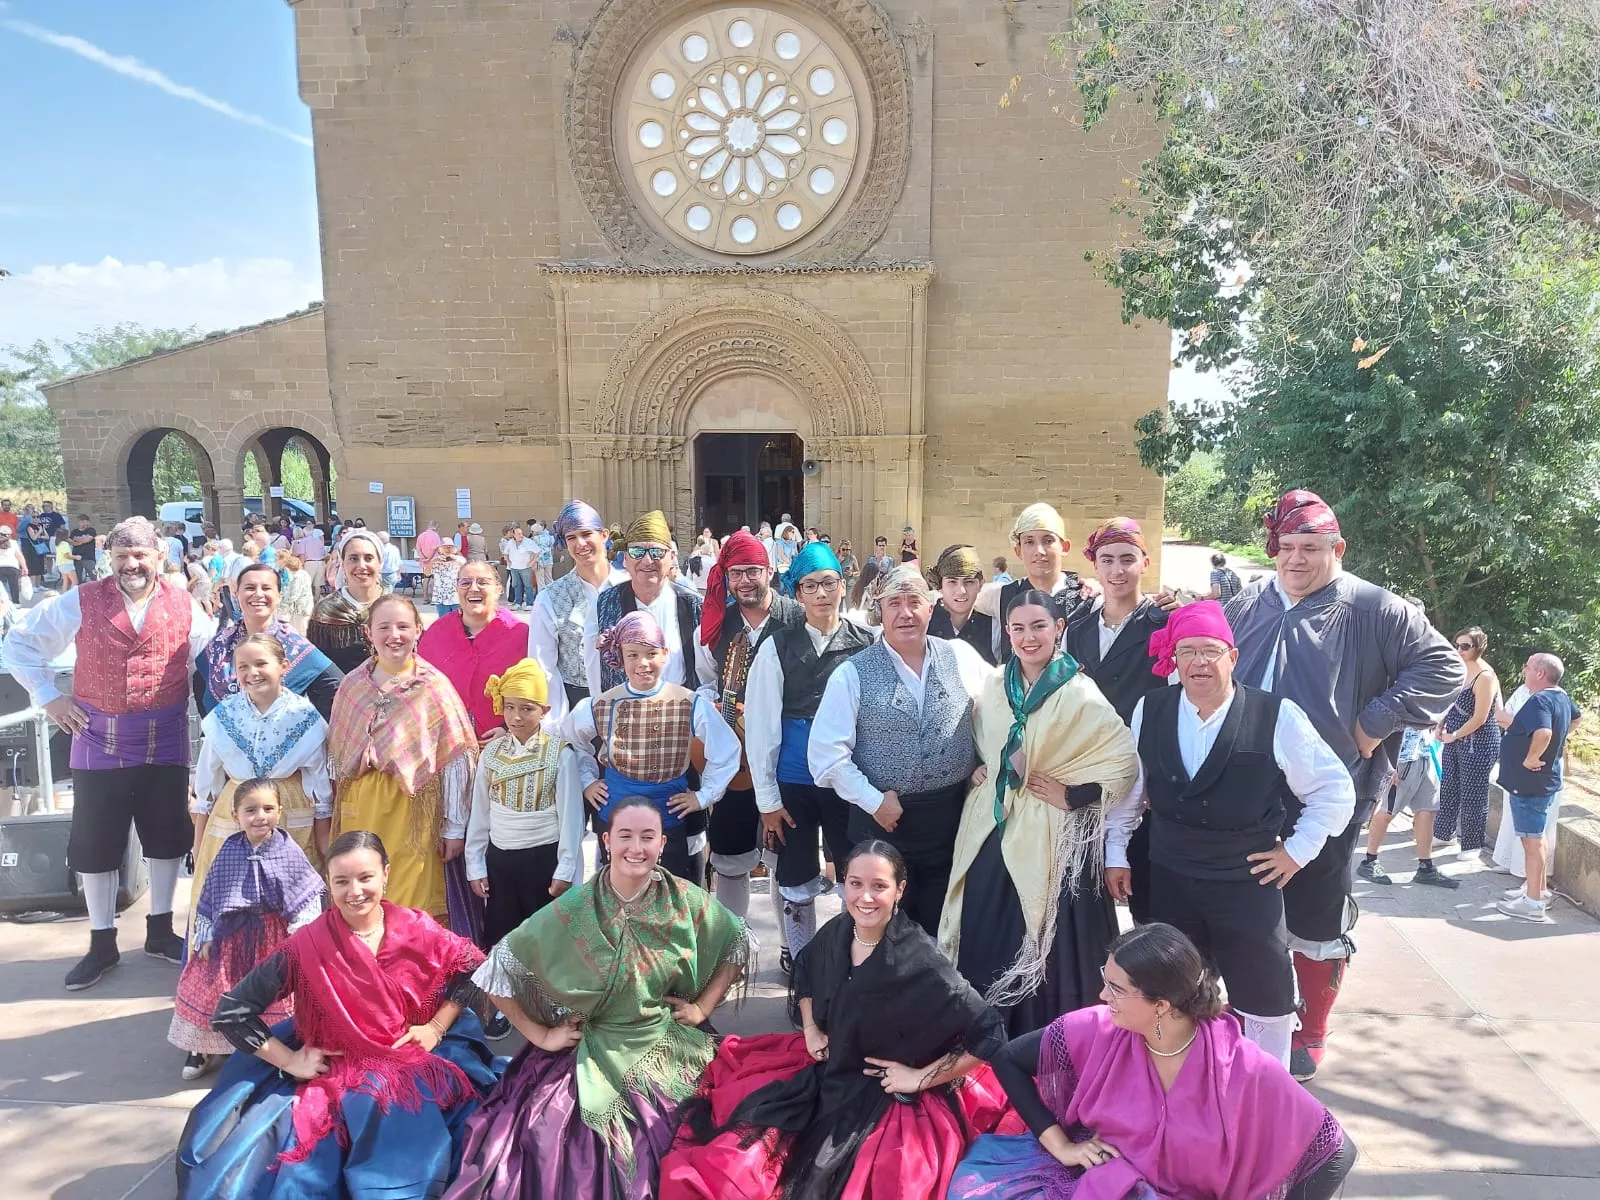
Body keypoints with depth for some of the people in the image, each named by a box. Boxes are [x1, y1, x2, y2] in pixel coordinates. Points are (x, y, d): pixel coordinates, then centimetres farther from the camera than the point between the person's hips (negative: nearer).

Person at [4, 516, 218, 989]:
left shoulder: (185, 607, -2)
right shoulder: (80, 603, -4)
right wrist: (47, 696, 0)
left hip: (166, 742, 1)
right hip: (99, 742, 0)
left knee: (167, 837, 11)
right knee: (95, 844, 7)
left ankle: (160, 931, 29)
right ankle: (102, 943, 24)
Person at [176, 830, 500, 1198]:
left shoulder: (417, 930, -9)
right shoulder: (307, 946, -14)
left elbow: (475, 970, 7)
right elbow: (230, 1013, -7)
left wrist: (437, 1026, -2)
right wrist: (290, 1062, -8)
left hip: (413, 1071, 1)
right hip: (332, 1078, -1)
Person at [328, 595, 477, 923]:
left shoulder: (435, 687, -6)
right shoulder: (352, 685, 6)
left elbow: (455, 761, -7)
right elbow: (337, 755, 13)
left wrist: (455, 827, -8)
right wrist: (337, 815, 12)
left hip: (414, 809, -3)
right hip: (360, 810, 3)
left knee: (412, 906, 0)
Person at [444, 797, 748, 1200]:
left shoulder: (685, 900, -9)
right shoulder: (574, 909, -14)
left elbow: (738, 943, 8)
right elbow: (498, 967, -8)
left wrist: (703, 1007, 3)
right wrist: (540, 1034, -4)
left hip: (668, 1048, 1)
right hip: (594, 1055, -1)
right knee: (581, 1151, -18)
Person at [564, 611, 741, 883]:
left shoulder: (692, 705, -11)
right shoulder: (599, 707, -5)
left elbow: (727, 751, -1)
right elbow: (570, 742, 14)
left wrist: (704, 795, -2)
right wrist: (587, 781, 9)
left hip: (672, 822, -1)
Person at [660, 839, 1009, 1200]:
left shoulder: (920, 962, -25)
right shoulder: (836, 933, -6)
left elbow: (989, 1035, -22)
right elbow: (804, 969, 19)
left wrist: (921, 1078, -16)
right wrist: (810, 1029, 8)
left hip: (889, 1100, -5)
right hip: (826, 1071, 5)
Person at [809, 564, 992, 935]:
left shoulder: (962, 658, 0)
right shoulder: (853, 675, -7)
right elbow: (826, 753, -9)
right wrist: (873, 800, -11)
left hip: (952, 818, 2)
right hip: (883, 820, -2)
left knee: (942, 931, 17)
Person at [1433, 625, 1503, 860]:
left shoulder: (1485, 677, -20)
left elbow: (1479, 719, -20)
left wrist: (1453, 736, -10)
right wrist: (1442, 727, 6)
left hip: (1478, 743, -8)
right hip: (1454, 739, 8)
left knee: (1472, 794, 3)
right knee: (1448, 787, 17)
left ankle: (1472, 844, 16)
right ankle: (1444, 834, 31)